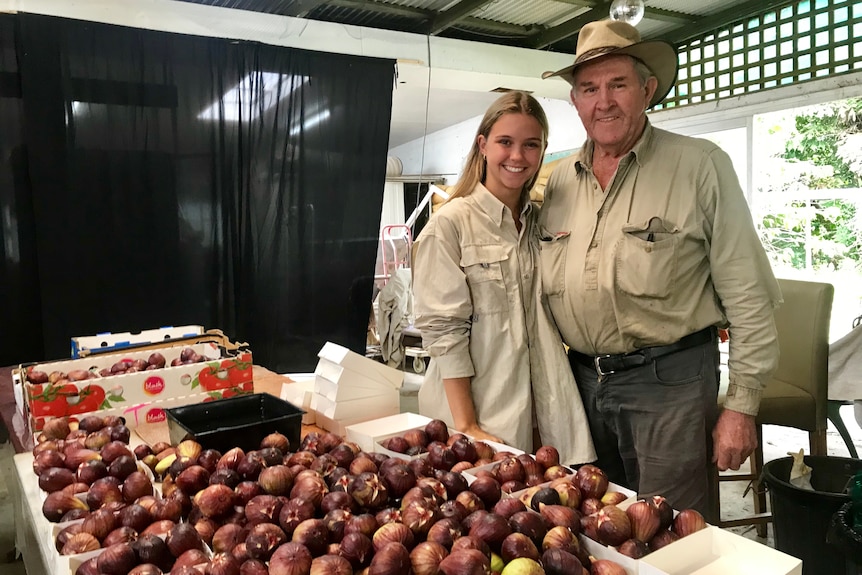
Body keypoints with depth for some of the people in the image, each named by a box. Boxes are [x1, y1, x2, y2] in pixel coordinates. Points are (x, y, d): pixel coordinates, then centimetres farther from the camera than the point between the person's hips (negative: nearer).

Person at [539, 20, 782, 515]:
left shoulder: (700, 165, -7)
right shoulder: (560, 182, 7)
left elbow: (747, 294, -7)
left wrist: (742, 404, -9)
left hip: (670, 381, -4)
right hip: (583, 380, 5)